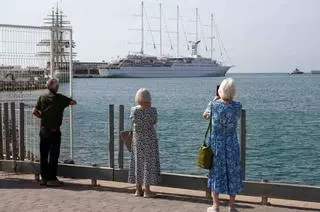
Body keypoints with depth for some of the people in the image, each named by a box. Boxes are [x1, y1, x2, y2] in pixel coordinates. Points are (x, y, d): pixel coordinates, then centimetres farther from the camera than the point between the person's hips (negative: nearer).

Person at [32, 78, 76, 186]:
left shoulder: (42, 98, 4)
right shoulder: (60, 98, -9)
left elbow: (34, 111, 2)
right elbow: (74, 102, 0)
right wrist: (68, 101, 21)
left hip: (43, 129, 5)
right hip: (54, 131, -5)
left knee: (43, 154, 9)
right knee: (54, 154, 0)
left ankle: (44, 178, 15)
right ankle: (51, 179, 1)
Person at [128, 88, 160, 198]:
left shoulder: (134, 110, -8)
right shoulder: (152, 110, -14)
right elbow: (154, 121, 0)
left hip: (137, 138, 3)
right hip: (149, 138, -3)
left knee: (137, 161, 12)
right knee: (148, 162, 3)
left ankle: (138, 189, 18)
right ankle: (147, 190, 4)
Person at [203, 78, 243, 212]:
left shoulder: (213, 105, -13)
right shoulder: (237, 106, -12)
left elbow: (205, 116, 8)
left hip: (216, 144, 0)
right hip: (231, 145, 0)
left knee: (216, 172, 12)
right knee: (232, 174, 12)